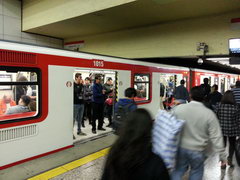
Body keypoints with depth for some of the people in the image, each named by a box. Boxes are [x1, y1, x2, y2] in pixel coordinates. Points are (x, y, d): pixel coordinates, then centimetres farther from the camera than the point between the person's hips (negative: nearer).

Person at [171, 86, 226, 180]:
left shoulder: (178, 108, -9)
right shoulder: (209, 114, -12)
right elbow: (216, 137, -10)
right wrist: (222, 155, -1)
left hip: (180, 148, 1)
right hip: (197, 151, -1)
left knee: (177, 172, 18)